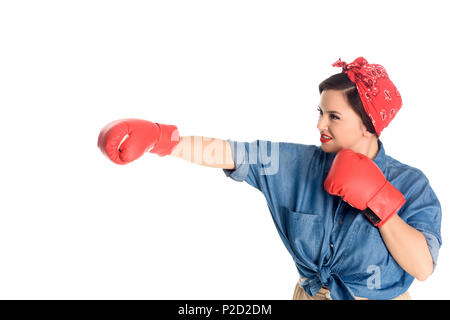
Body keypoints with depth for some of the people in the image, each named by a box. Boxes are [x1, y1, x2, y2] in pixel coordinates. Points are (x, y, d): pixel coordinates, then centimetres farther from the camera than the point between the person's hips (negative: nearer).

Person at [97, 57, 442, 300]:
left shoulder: (410, 185, -14)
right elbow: (222, 152, -18)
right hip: (309, 293, 2)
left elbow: (423, 268, -21)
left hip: (382, 296, -2)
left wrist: (379, 205, -27)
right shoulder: (298, 164, -10)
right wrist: (158, 138, -27)